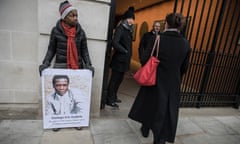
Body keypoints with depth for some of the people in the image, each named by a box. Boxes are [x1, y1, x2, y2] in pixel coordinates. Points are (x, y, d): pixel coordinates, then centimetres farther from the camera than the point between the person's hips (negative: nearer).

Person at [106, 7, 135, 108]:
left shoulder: (128, 30, 15)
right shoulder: (120, 28, -11)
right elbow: (115, 43, -24)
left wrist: (128, 53, 5)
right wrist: (125, 51, -16)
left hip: (124, 60, 9)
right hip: (119, 59, -9)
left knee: (119, 79, 16)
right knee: (114, 79, -2)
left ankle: (113, 96, 30)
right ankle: (109, 100, 9)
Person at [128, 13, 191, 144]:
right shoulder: (186, 44, -5)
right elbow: (184, 67, 2)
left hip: (156, 80, -1)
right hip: (173, 84, 1)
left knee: (150, 105, 21)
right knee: (167, 110, 13)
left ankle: (145, 130, 42)